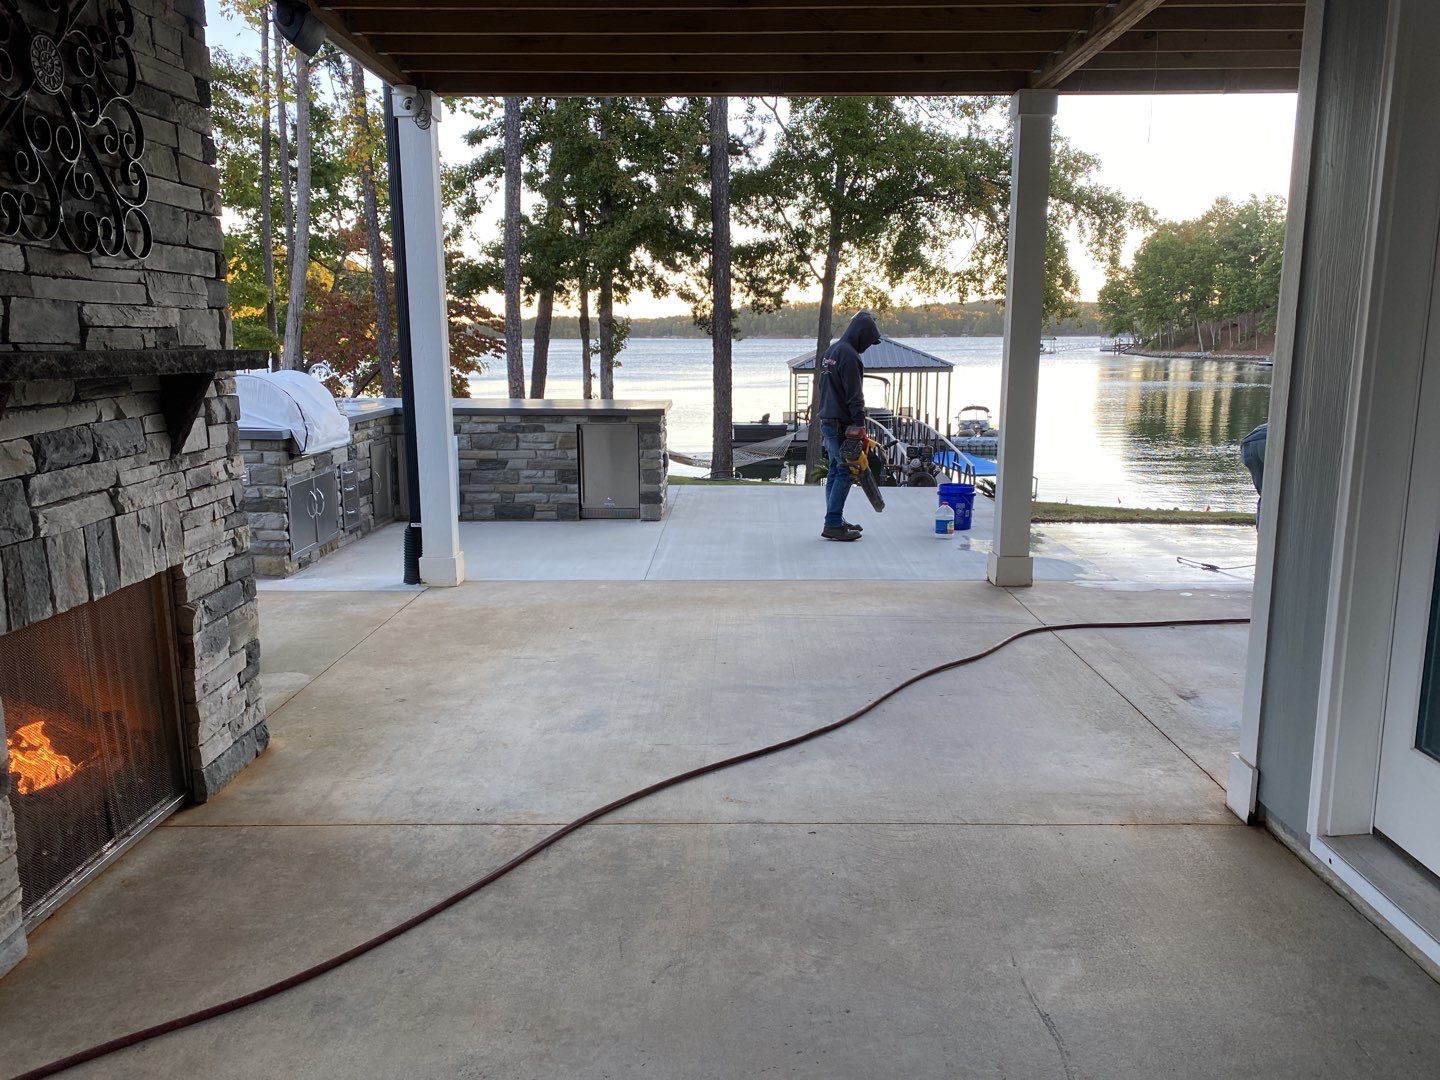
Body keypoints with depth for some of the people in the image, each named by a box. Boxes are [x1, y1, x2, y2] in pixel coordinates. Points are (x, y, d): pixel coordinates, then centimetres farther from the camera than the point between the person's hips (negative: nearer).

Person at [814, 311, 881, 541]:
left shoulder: (830, 351, 16)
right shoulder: (849, 356, -16)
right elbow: (854, 396, -20)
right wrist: (860, 425, -19)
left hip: (827, 421, 10)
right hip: (842, 424, -10)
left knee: (835, 471, 13)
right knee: (845, 473, -7)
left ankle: (836, 520, 19)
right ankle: (833, 524, -8)